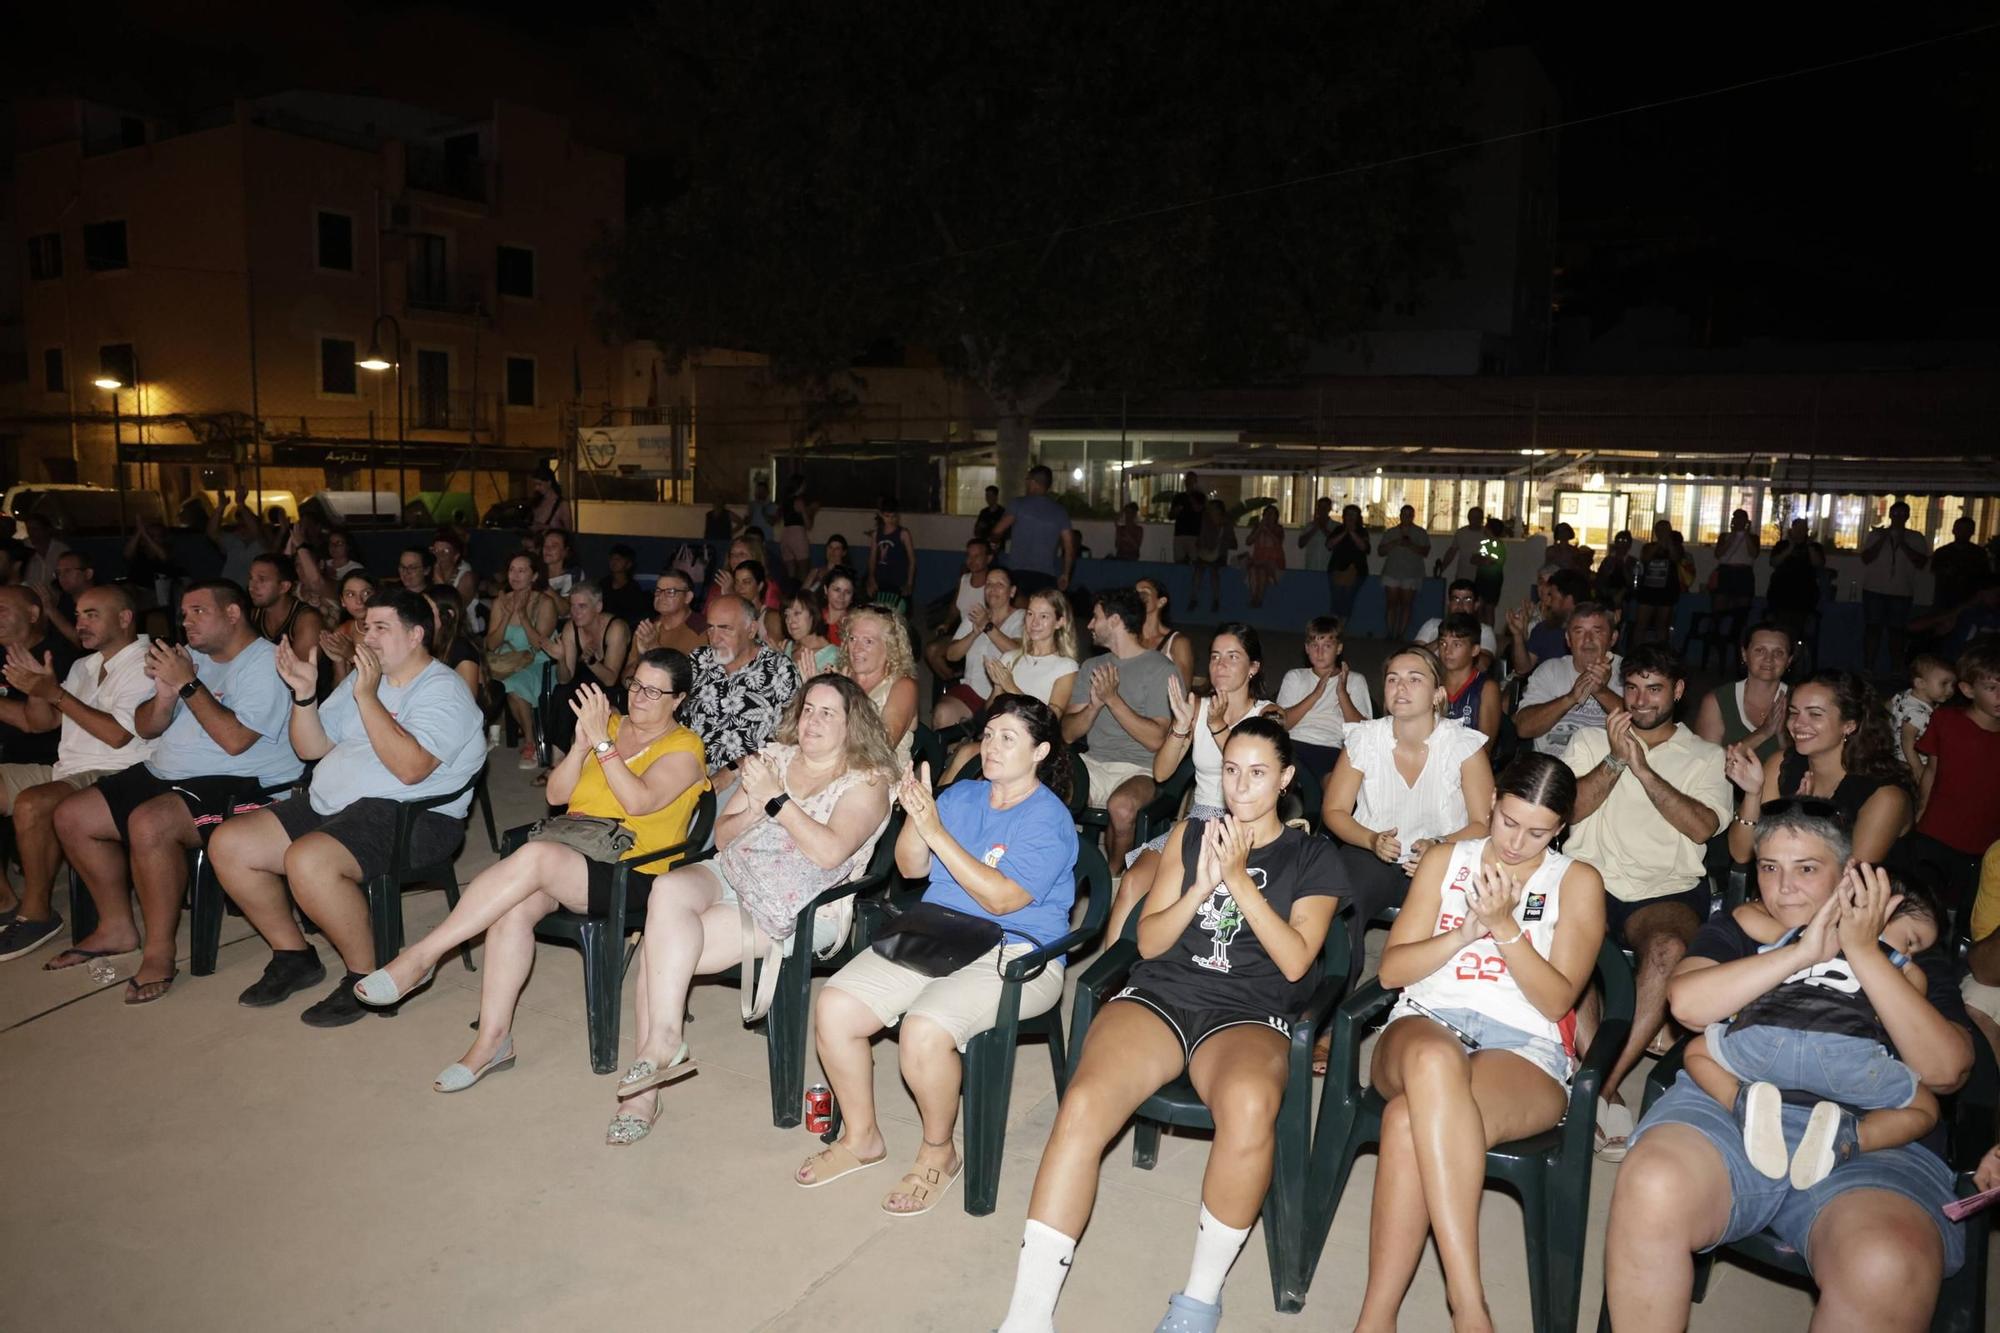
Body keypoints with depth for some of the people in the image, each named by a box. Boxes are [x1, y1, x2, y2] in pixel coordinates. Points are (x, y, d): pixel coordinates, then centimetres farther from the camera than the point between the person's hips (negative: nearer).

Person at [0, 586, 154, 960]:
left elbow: (118, 734, -19)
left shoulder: (145, 664, -9)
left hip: (114, 774, -10)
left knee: (31, 804, -32)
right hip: (66, 769, 10)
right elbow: (42, 723, 17)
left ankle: (37, 913, -15)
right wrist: (37, 687, -2)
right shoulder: (85, 666, 20)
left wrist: (55, 693, -16)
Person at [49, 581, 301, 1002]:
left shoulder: (265, 663, -12)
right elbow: (145, 729, 13)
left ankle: (160, 951, -17)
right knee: (71, 816, 6)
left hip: (240, 784, -10)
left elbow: (235, 740, -23)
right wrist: (165, 695, -9)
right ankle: (117, 928, 19)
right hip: (166, 775, 10)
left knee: (149, 823, -33)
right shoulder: (192, 656, 15)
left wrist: (188, 684, -18)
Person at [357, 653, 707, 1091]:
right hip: (568, 859, 5)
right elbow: (557, 794, 10)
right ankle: (493, 1041, -19)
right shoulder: (611, 724, 17)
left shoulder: (684, 747, 0)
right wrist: (581, 744, -6)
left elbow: (639, 801, -16)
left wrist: (601, 742, -19)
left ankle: (421, 955, -24)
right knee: (513, 908, -27)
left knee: (536, 856, -32)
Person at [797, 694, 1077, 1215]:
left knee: (925, 1030, -32)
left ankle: (938, 1155, -2)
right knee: (834, 1007, -11)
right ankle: (860, 1137, 11)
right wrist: (915, 816, -10)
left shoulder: (1048, 819, -9)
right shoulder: (960, 795, 11)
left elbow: (1001, 898, -20)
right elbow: (912, 869, 10)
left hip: (1014, 956, -6)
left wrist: (936, 830, -22)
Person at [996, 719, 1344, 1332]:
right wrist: (1200, 887, -5)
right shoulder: (1190, 833, 17)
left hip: (1248, 1016, -2)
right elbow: (1148, 942, 12)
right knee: (1081, 1107, -29)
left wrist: (1239, 879, -10)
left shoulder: (1312, 858, 12)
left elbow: (1295, 961, -2)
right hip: (1159, 994, 2)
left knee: (1249, 1106, -39)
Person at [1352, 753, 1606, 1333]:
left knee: (1410, 1121, -37)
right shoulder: (1446, 860, 16)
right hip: (1426, 1023, 2)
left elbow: (1557, 1001, 0)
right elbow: (1391, 970, 9)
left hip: (1524, 1047, -1)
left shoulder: (1576, 881, 11)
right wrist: (1466, 932, -6)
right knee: (1434, 1058, -41)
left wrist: (1505, 926, -12)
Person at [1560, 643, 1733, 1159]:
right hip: (1591, 881, 1)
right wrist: (1615, 761, -7)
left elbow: (1702, 827, -5)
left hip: (1667, 891, 0)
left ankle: (1604, 1083, -26)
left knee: (1669, 947, -36)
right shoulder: (1590, 741, 17)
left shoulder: (1706, 757, 14)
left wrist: (1643, 768, -11)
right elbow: (1565, 810, 2)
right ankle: (1601, 1083, -28)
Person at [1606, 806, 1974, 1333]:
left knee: (1887, 1270, -37)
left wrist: (1863, 952, -3)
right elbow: (1687, 1004, 1)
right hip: (1729, 1109, 0)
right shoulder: (1734, 929, 23)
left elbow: (1945, 1070, 3)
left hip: (1871, 1145, 0)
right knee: (1651, 1191, -36)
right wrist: (1803, 953, -3)